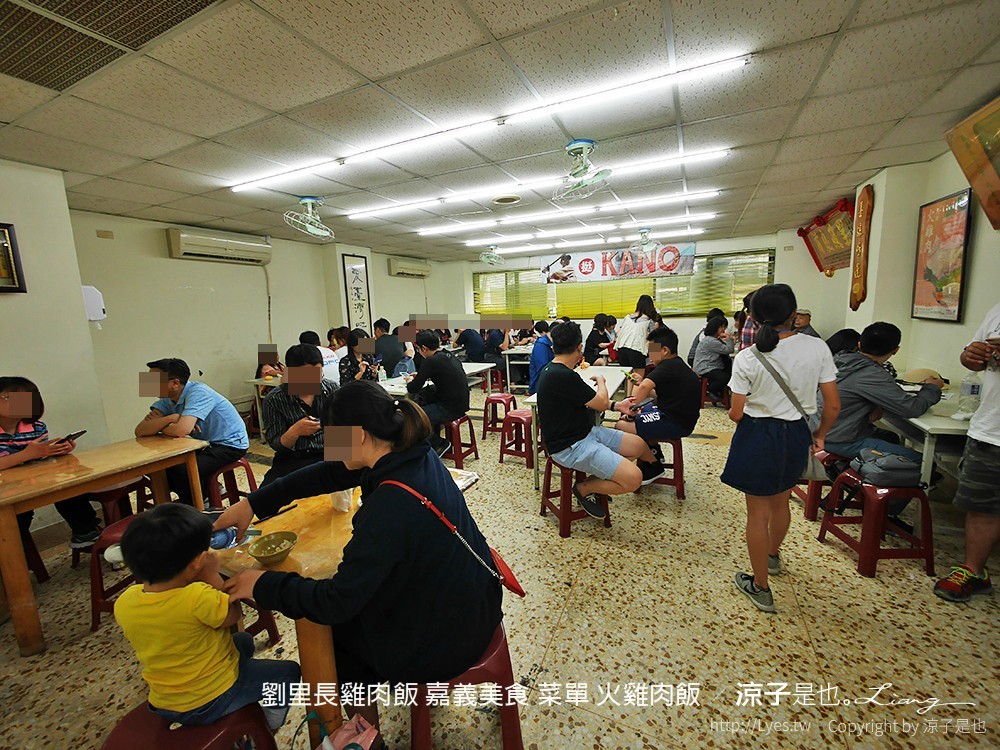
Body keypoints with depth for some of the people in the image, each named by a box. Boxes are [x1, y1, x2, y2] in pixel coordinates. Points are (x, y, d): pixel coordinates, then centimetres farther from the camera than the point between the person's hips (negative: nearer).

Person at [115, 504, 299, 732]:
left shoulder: (123, 604, -17)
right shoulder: (198, 598, -37)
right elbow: (233, 614, -18)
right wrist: (213, 576, -15)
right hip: (214, 700, -6)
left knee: (244, 641, 30)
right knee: (289, 671, 14)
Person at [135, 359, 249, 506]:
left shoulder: (198, 392, -23)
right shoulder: (167, 399, 0)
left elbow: (181, 431, -34)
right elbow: (140, 431, -8)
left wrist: (158, 425, -13)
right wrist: (170, 418, -24)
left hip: (230, 444, -8)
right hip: (206, 444, 8)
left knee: (181, 470, -22)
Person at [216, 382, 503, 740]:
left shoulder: (391, 503, -34)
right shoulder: (414, 453, -10)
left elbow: (337, 602, -26)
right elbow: (331, 473, 1)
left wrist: (263, 585, -11)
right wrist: (253, 503, 4)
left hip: (444, 640, -7)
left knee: (335, 635, 18)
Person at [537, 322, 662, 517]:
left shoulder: (554, 370, 5)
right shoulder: (562, 377, -26)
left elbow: (588, 402, 15)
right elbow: (601, 403, -12)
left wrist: (616, 405, 12)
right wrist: (601, 382, 8)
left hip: (585, 432, 10)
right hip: (569, 447, -10)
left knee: (638, 445, 13)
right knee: (633, 479, -19)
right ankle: (584, 488, 3)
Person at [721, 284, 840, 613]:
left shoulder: (746, 358, -17)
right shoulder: (817, 348, -8)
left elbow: (736, 414, -12)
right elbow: (833, 406, -2)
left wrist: (730, 411, 12)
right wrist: (819, 436, 14)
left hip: (758, 437, -4)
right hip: (797, 436, 5)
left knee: (757, 514, 11)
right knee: (780, 502, 28)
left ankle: (760, 587, 26)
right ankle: (773, 555, 55)